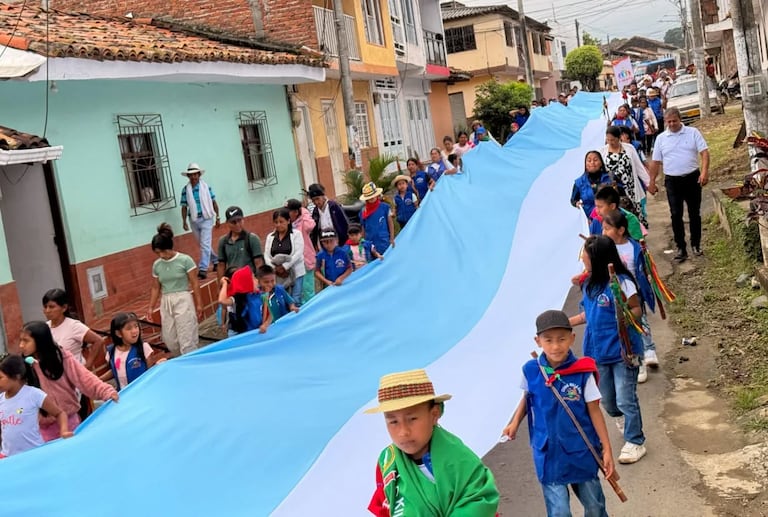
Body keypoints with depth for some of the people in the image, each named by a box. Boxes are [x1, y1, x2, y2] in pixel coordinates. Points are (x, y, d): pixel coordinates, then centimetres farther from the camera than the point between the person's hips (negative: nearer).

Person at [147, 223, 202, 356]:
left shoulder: (185, 260, -8)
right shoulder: (157, 265, 6)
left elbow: (195, 284, -6)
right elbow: (155, 288, 13)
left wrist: (198, 304, -6)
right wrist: (151, 307, 8)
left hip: (183, 301, -5)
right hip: (166, 303, 5)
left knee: (186, 339, -5)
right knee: (169, 340, 8)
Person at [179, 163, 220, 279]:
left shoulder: (206, 187, -3)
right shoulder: (185, 190, 1)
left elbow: (214, 203, 2)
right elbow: (184, 207, 4)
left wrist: (217, 217, 2)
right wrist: (184, 222, -2)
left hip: (206, 219, -3)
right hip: (194, 221, 4)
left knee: (205, 244, -10)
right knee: (204, 244, 14)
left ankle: (203, 269, -12)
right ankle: (216, 261, 33)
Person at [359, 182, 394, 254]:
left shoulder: (384, 207, -3)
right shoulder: (363, 211, 4)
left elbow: (390, 223, 1)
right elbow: (363, 229, 11)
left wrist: (392, 239, -3)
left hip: (384, 243, -3)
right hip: (370, 245, 3)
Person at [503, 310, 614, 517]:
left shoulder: (582, 372, -15)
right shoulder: (531, 371, -10)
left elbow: (594, 411, -6)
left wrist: (607, 448, -4)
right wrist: (515, 423, -3)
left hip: (581, 451, 0)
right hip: (548, 454, 0)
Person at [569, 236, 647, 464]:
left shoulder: (621, 282, -17)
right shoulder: (589, 284, 5)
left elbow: (637, 310, -11)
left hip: (623, 350, -7)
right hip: (599, 351, 7)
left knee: (625, 399, -2)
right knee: (607, 401, 19)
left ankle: (635, 442, 15)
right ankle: (622, 419, 49)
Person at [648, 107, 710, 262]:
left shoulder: (693, 133, 0)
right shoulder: (661, 138, 5)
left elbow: (704, 152, -7)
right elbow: (655, 162, 8)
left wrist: (705, 171, -20)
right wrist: (652, 182, 5)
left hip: (692, 178, -1)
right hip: (672, 181, 1)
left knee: (694, 213, 8)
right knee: (676, 215, -3)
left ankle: (696, 245, 22)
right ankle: (681, 248, 3)